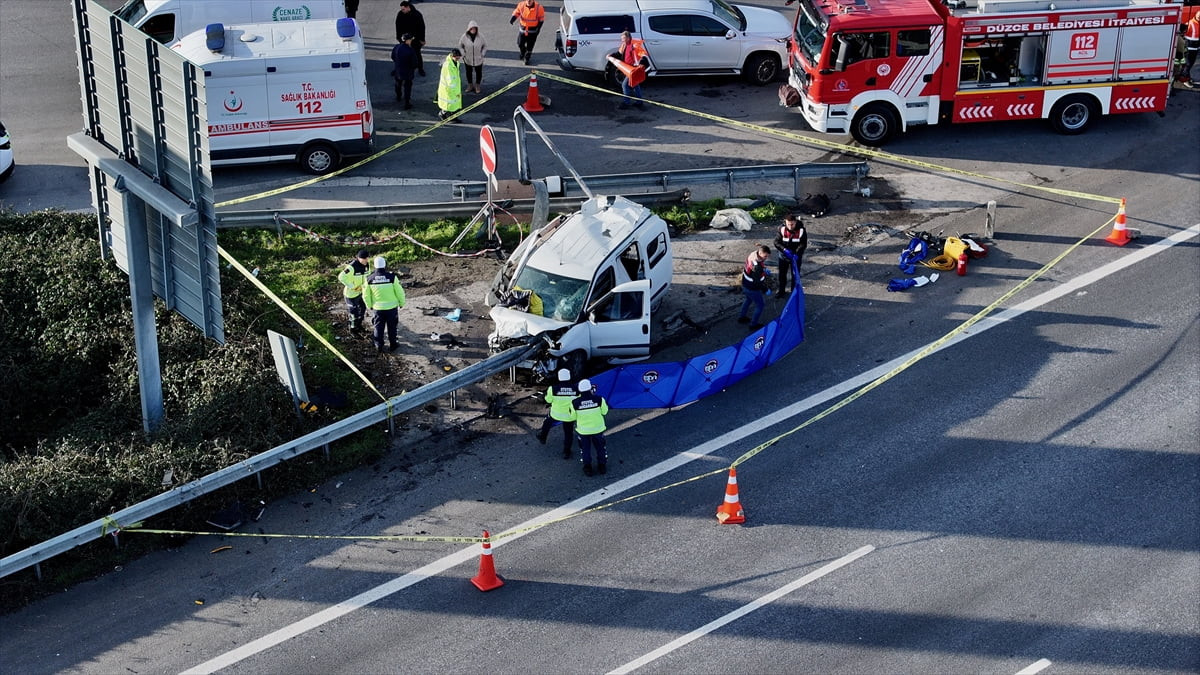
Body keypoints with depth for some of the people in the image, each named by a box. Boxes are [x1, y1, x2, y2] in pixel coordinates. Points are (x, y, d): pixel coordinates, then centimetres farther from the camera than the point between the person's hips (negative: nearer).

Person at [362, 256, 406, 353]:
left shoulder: (370, 279, -10)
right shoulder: (392, 277, -18)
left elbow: (366, 295, 0)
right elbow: (399, 292, -11)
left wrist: (370, 305, 18)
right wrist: (401, 303, 7)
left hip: (378, 308, 1)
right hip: (392, 307, -1)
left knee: (379, 327, 17)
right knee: (392, 327, 16)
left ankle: (379, 346, 26)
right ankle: (392, 345, 27)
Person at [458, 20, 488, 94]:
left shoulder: (480, 37, -15)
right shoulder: (464, 37, -15)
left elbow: (485, 45, 1)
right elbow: (460, 46, 1)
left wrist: (482, 54, -6)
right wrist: (463, 54, -6)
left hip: (478, 60, 0)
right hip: (468, 59, 0)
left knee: (478, 72, 10)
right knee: (469, 72, 14)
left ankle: (477, 86, 29)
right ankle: (470, 86, 33)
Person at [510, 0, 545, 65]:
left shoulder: (539, 7, -18)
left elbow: (541, 18, -5)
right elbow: (516, 12, 2)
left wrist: (538, 28, -10)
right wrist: (513, 19, -17)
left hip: (533, 30, -2)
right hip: (523, 28, 2)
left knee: (530, 46, 2)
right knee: (520, 43, 10)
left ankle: (527, 59, 23)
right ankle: (523, 54, 41)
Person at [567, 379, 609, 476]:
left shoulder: (575, 403, -22)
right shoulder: (599, 399, -23)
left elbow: (573, 417, -8)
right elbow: (604, 411, -6)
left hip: (583, 430, -1)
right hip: (598, 428, 1)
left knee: (585, 449, 22)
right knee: (600, 447, 24)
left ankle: (587, 468, 30)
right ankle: (602, 467, 36)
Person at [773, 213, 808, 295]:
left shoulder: (801, 230, -20)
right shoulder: (782, 229, -18)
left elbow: (803, 244, -17)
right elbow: (777, 242, -15)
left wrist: (797, 253, -33)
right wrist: (784, 249, -31)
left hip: (796, 257, -1)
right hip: (783, 256, 2)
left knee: (795, 275, 10)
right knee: (782, 274, 16)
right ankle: (781, 291, 36)